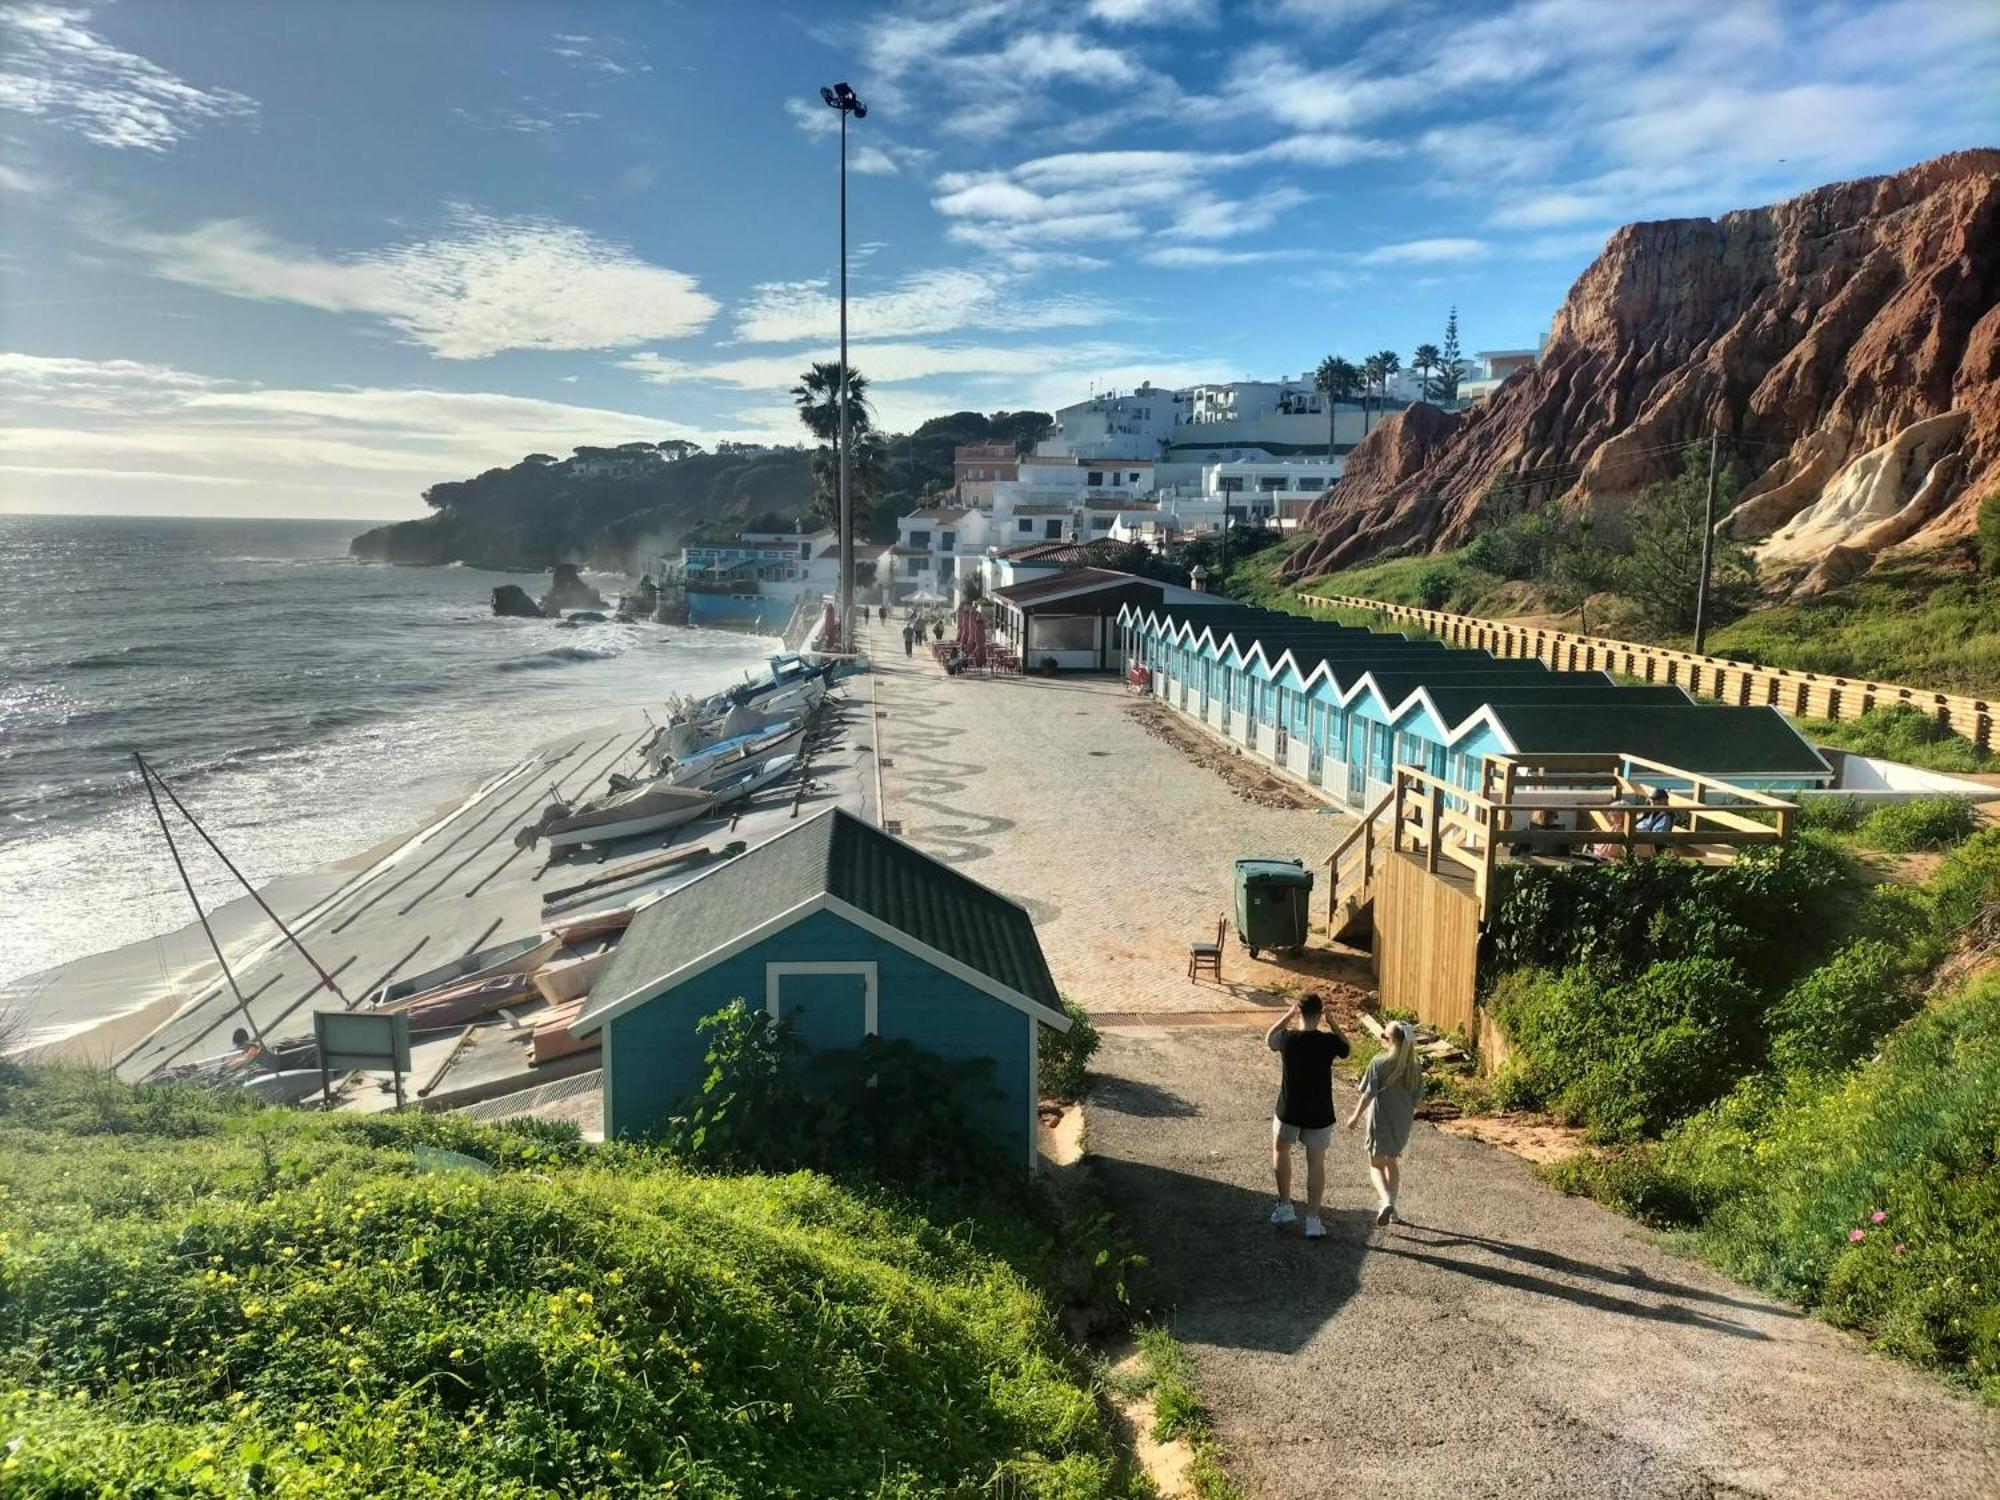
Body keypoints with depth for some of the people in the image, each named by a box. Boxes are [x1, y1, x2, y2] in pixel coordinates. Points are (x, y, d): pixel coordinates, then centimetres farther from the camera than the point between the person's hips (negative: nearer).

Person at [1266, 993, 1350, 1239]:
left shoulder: (1287, 1039, -15)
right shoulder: (1328, 1041, -15)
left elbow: (1268, 1039, 10)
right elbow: (1346, 1047, 9)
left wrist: (1289, 1015, 6)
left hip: (1289, 1111, 0)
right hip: (1319, 1114, 0)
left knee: (1280, 1149, 25)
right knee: (1316, 1163, 12)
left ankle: (1285, 1207, 24)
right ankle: (1312, 1221, 15)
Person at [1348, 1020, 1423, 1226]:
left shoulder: (1379, 1062, -17)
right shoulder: (1414, 1066, -4)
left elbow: (1368, 1094, -15)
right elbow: (1417, 1097, 3)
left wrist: (1356, 1116, -3)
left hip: (1381, 1121, -4)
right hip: (1403, 1122, 4)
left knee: (1376, 1164, 8)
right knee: (1392, 1162, 23)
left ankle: (1386, 1200, -15)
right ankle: (1391, 1206, 28)